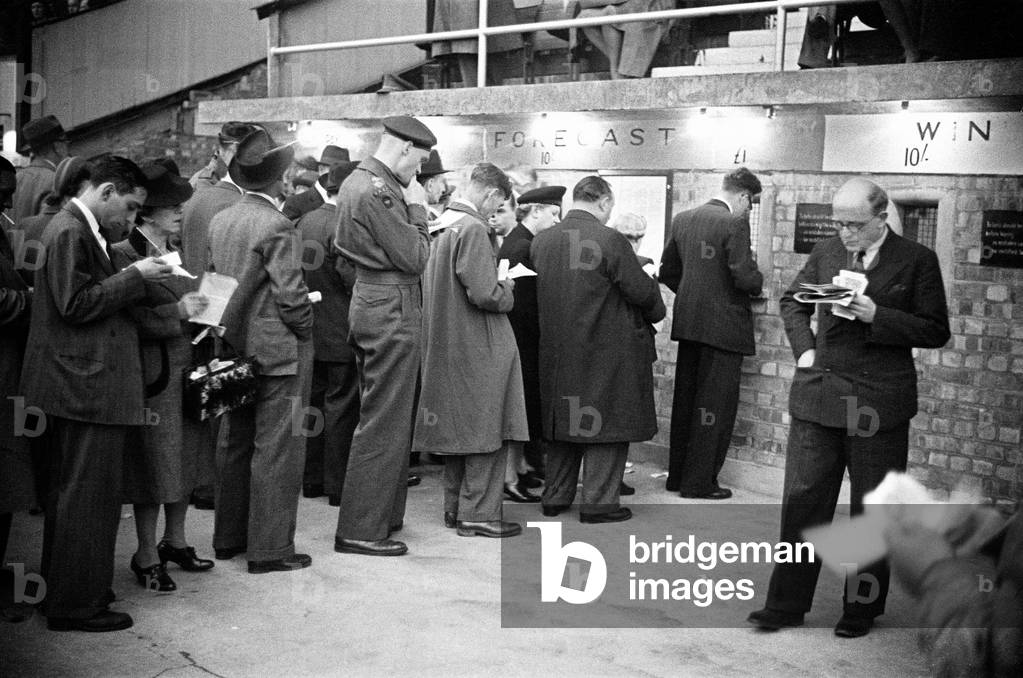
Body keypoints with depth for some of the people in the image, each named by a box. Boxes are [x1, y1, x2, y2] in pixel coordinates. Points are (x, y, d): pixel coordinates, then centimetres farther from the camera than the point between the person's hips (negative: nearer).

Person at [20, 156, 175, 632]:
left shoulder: (81, 230, 17)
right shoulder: (70, 232, -14)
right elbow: (75, 305, -20)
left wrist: (132, 277, 9)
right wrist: (134, 277, -16)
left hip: (78, 386, 11)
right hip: (86, 386, -11)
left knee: (69, 493, 17)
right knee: (90, 494, -4)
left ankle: (64, 592, 28)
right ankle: (77, 605, 4)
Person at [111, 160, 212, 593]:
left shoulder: (177, 252, 12)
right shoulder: (124, 255, -11)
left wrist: (201, 314, 8)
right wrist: (178, 311, -20)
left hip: (188, 367, 7)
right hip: (155, 374, -7)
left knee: (185, 459, 14)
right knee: (154, 465, 0)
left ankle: (174, 541, 31)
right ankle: (146, 558, 13)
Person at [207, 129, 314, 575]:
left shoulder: (219, 221, 6)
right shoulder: (276, 226, -17)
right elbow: (290, 295, -17)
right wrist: (305, 330, -2)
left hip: (234, 348, 8)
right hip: (278, 350, -8)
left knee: (234, 445, 16)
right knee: (277, 450, -1)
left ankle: (228, 538, 26)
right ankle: (270, 549, 4)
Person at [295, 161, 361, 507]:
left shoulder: (305, 221, 9)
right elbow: (352, 277, -25)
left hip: (311, 331, 8)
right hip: (341, 334, -8)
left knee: (314, 401, 14)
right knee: (341, 407, -1)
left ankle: (312, 480, 22)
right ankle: (338, 486, 5)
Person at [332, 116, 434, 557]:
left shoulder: (357, 182, 14)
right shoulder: (378, 192, -18)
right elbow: (414, 259, -16)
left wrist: (410, 209, 9)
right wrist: (416, 208, -6)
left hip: (372, 302, 11)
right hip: (392, 310, -11)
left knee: (387, 419, 18)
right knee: (385, 422, -4)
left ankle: (382, 515, 27)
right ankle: (360, 531, 2)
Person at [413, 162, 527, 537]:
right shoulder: (474, 230, -18)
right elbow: (484, 294, -25)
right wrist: (507, 288, -4)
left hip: (447, 346, 9)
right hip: (479, 350, -9)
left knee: (458, 427, 16)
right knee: (486, 429, 0)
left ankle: (455, 507, 24)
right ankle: (478, 513, 4)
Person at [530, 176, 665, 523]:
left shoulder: (541, 241, 2)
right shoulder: (610, 241, -17)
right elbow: (641, 290, -13)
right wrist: (656, 311, 7)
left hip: (557, 350, 6)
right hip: (607, 351, -6)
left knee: (564, 420, 17)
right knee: (606, 422, 5)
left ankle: (556, 496, 25)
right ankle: (598, 501, 8)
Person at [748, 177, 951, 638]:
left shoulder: (916, 261, -4)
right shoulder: (825, 253, 7)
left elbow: (936, 332, -5)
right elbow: (793, 301, 22)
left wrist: (876, 315, -17)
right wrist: (804, 347, 6)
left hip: (878, 403, -3)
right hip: (818, 396, 3)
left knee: (872, 511, 8)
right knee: (802, 501, 5)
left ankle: (862, 610, 23)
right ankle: (786, 605, 15)